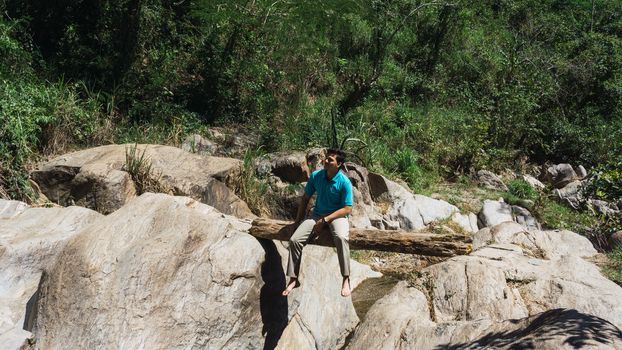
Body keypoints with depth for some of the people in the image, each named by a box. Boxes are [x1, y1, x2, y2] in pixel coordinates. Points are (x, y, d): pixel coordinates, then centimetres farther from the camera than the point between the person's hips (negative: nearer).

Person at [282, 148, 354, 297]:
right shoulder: (315, 176, -2)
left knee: (341, 237, -38)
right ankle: (293, 279, 0)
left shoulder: (344, 182, -14)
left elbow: (347, 209, -14)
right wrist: (299, 219, 9)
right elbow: (305, 198, 12)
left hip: (337, 215, -4)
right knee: (295, 240, -15)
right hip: (317, 215, 4)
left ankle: (346, 279, -27)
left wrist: (325, 220, -20)